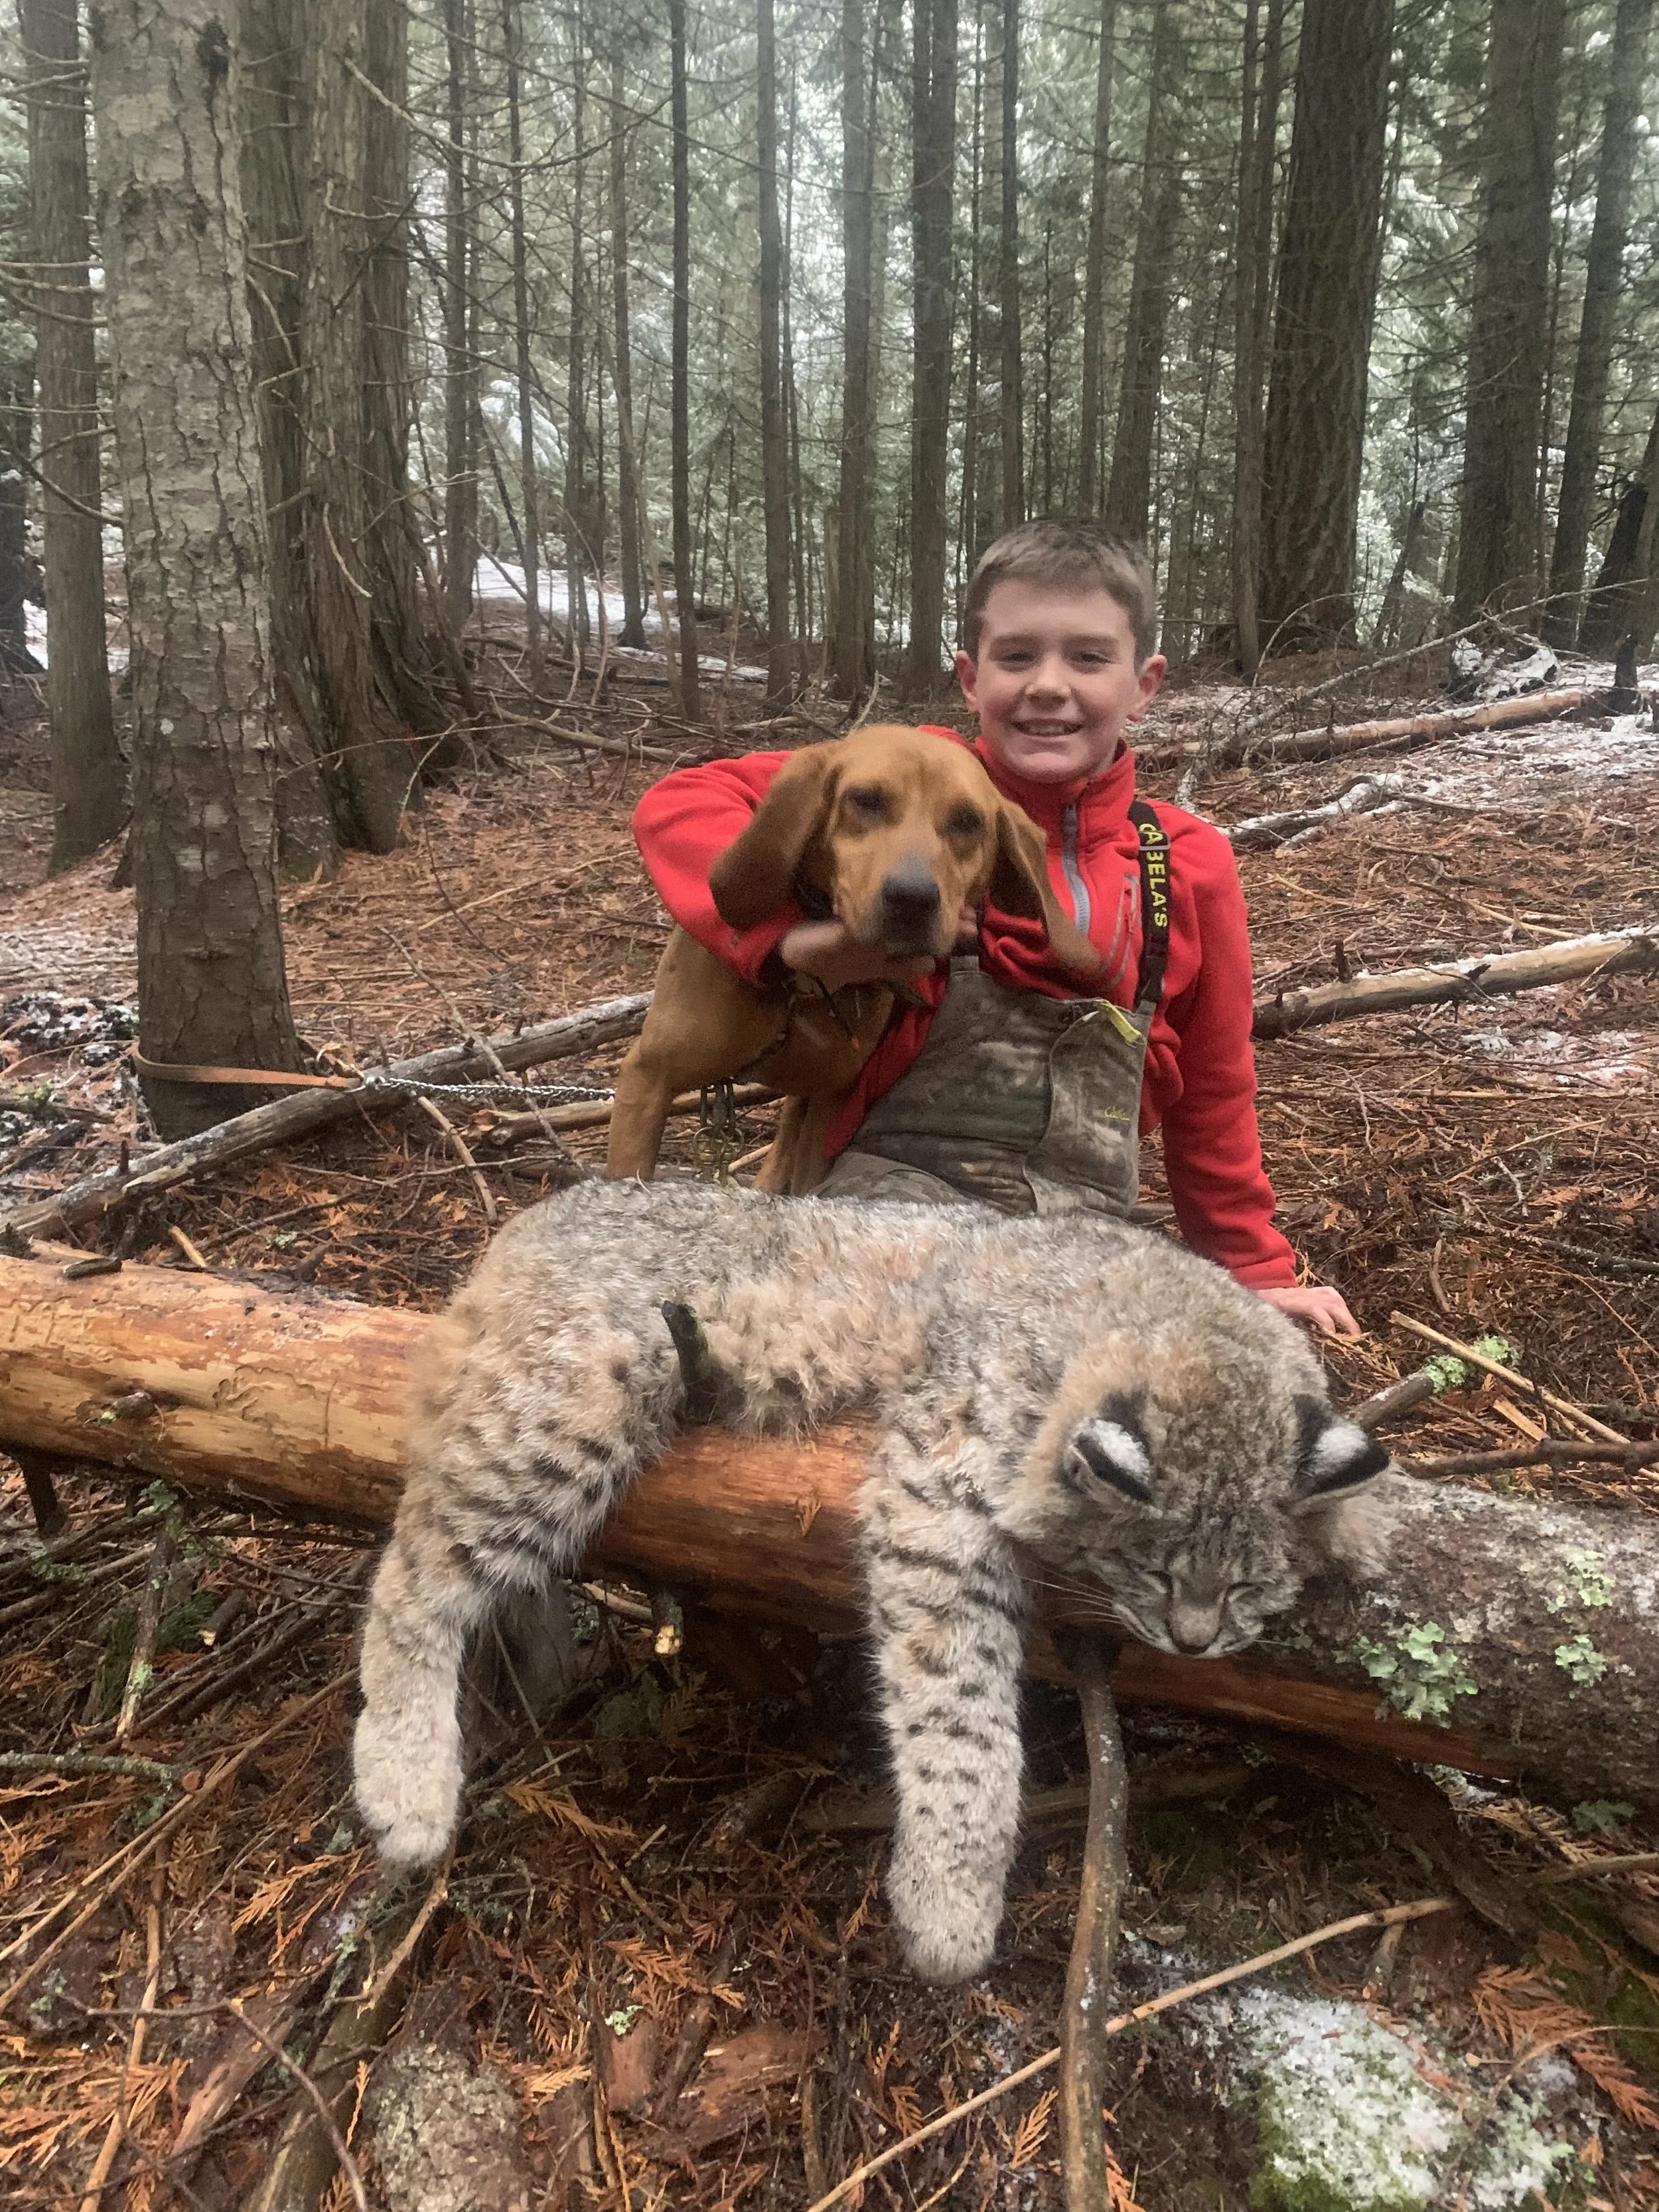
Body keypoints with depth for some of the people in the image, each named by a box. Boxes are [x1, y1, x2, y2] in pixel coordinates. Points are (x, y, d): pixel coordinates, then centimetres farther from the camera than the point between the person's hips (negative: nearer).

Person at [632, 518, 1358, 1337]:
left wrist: (1254, 1270, 26)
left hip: (1084, 1211, 3)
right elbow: (677, 805, -2)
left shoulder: (1189, 865, 7)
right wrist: (790, 935, -17)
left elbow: (1212, 1095, 19)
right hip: (902, 1178, -2)